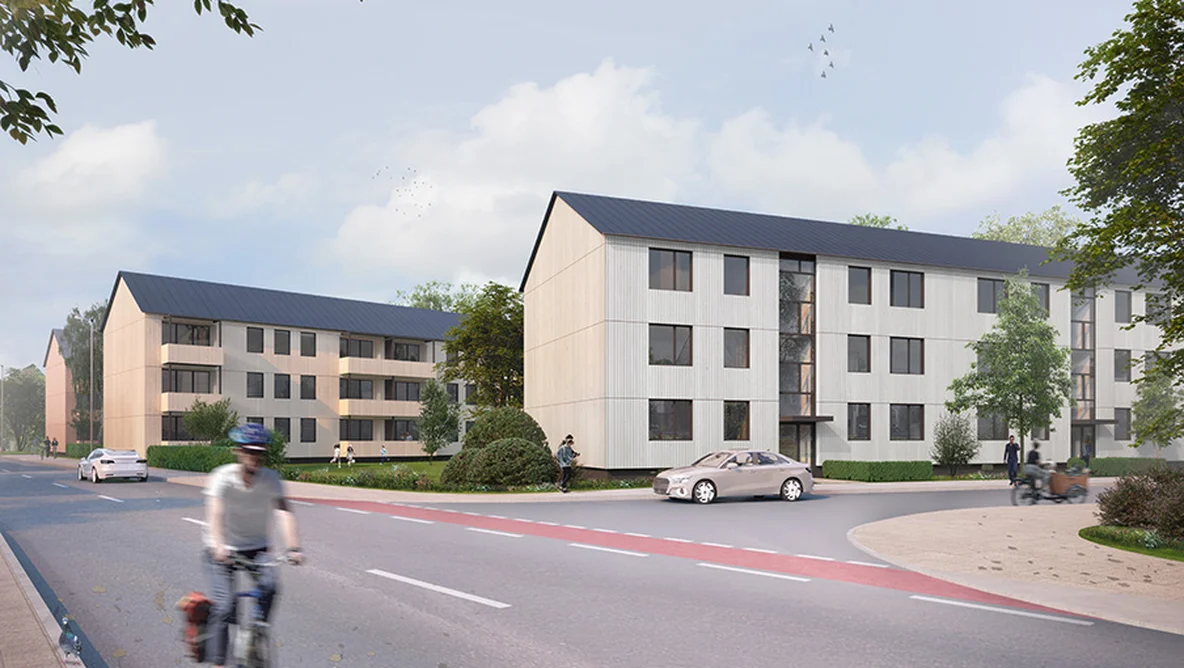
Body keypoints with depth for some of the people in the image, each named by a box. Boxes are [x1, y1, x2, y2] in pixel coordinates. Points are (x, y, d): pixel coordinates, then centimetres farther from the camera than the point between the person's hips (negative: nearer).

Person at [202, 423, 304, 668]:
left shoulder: (271, 479, -13)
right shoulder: (222, 476, -18)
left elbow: (284, 513, -25)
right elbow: (215, 513, -31)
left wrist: (293, 547, -41)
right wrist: (218, 546, -49)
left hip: (256, 548, 2)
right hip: (223, 550, -2)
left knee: (269, 586, -24)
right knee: (223, 607, -12)